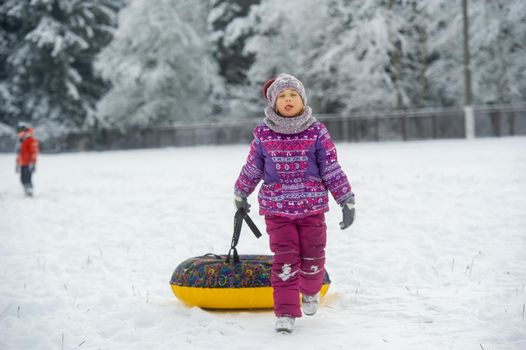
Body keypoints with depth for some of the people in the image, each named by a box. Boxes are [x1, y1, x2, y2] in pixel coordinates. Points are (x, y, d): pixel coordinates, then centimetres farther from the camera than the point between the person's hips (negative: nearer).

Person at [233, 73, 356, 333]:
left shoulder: (316, 132, -6)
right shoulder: (264, 135, -4)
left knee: (312, 258, 11)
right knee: (285, 261, -6)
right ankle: (285, 313, 2)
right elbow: (252, 168, 11)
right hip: (276, 209, 0)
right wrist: (240, 195, 23)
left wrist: (347, 201, -2)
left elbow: (332, 170, -2)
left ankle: (310, 292, 42)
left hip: (312, 208, 0)